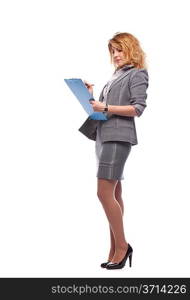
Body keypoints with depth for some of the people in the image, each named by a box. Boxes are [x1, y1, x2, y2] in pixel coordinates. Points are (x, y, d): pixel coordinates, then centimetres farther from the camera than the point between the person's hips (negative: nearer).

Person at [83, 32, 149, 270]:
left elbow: (138, 108, -10)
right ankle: (115, 250, 9)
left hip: (118, 137, -8)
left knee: (104, 193, -14)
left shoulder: (137, 74, 2)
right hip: (103, 136, 8)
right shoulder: (116, 76, 24)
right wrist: (91, 98, 6)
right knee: (114, 194, 6)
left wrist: (105, 107, -14)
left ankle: (122, 246, -3)